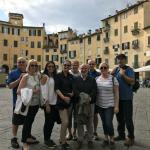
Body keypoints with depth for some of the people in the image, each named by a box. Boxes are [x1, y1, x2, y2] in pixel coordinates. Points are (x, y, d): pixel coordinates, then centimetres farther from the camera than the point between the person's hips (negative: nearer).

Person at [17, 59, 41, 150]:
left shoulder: (38, 76, 5)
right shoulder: (26, 77, -12)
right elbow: (19, 91, -18)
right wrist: (31, 91, -22)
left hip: (36, 103, 6)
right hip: (28, 103, -6)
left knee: (31, 121, 18)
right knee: (27, 122, 0)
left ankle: (28, 138, 35)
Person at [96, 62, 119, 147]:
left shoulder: (113, 78, -6)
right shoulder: (97, 79, 5)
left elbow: (116, 93, -6)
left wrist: (116, 106, -10)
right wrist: (95, 103, 7)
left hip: (110, 105, -4)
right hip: (100, 105, 4)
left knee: (109, 123, -5)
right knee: (104, 123, 13)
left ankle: (112, 140, 17)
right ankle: (106, 138, 31)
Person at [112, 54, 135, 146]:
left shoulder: (129, 70, -7)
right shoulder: (116, 69, 8)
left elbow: (132, 82, -18)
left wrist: (123, 74, -19)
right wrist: (112, 74, -9)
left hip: (127, 98, -5)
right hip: (117, 98, 6)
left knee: (128, 118, -1)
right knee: (119, 117, 16)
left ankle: (131, 137, 13)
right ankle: (121, 134, 30)